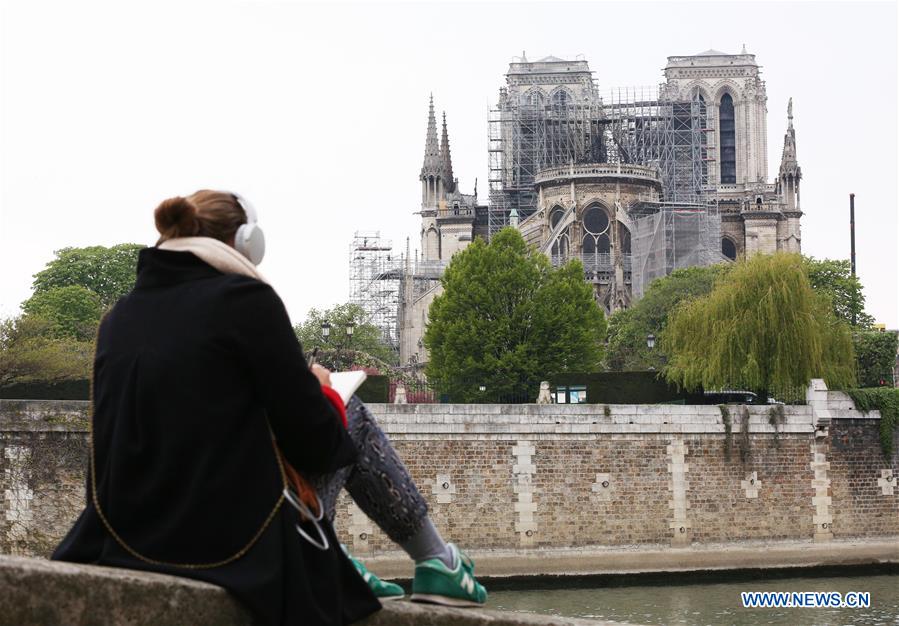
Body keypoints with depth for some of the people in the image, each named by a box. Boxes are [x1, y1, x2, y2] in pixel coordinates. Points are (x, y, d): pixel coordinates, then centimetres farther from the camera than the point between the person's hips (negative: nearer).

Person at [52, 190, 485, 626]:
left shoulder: (119, 317, 8)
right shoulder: (245, 299, -11)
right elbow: (313, 441, -10)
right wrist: (319, 389, 12)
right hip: (241, 545, -6)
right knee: (351, 418, 19)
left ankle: (339, 566, 30)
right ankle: (436, 563, 26)